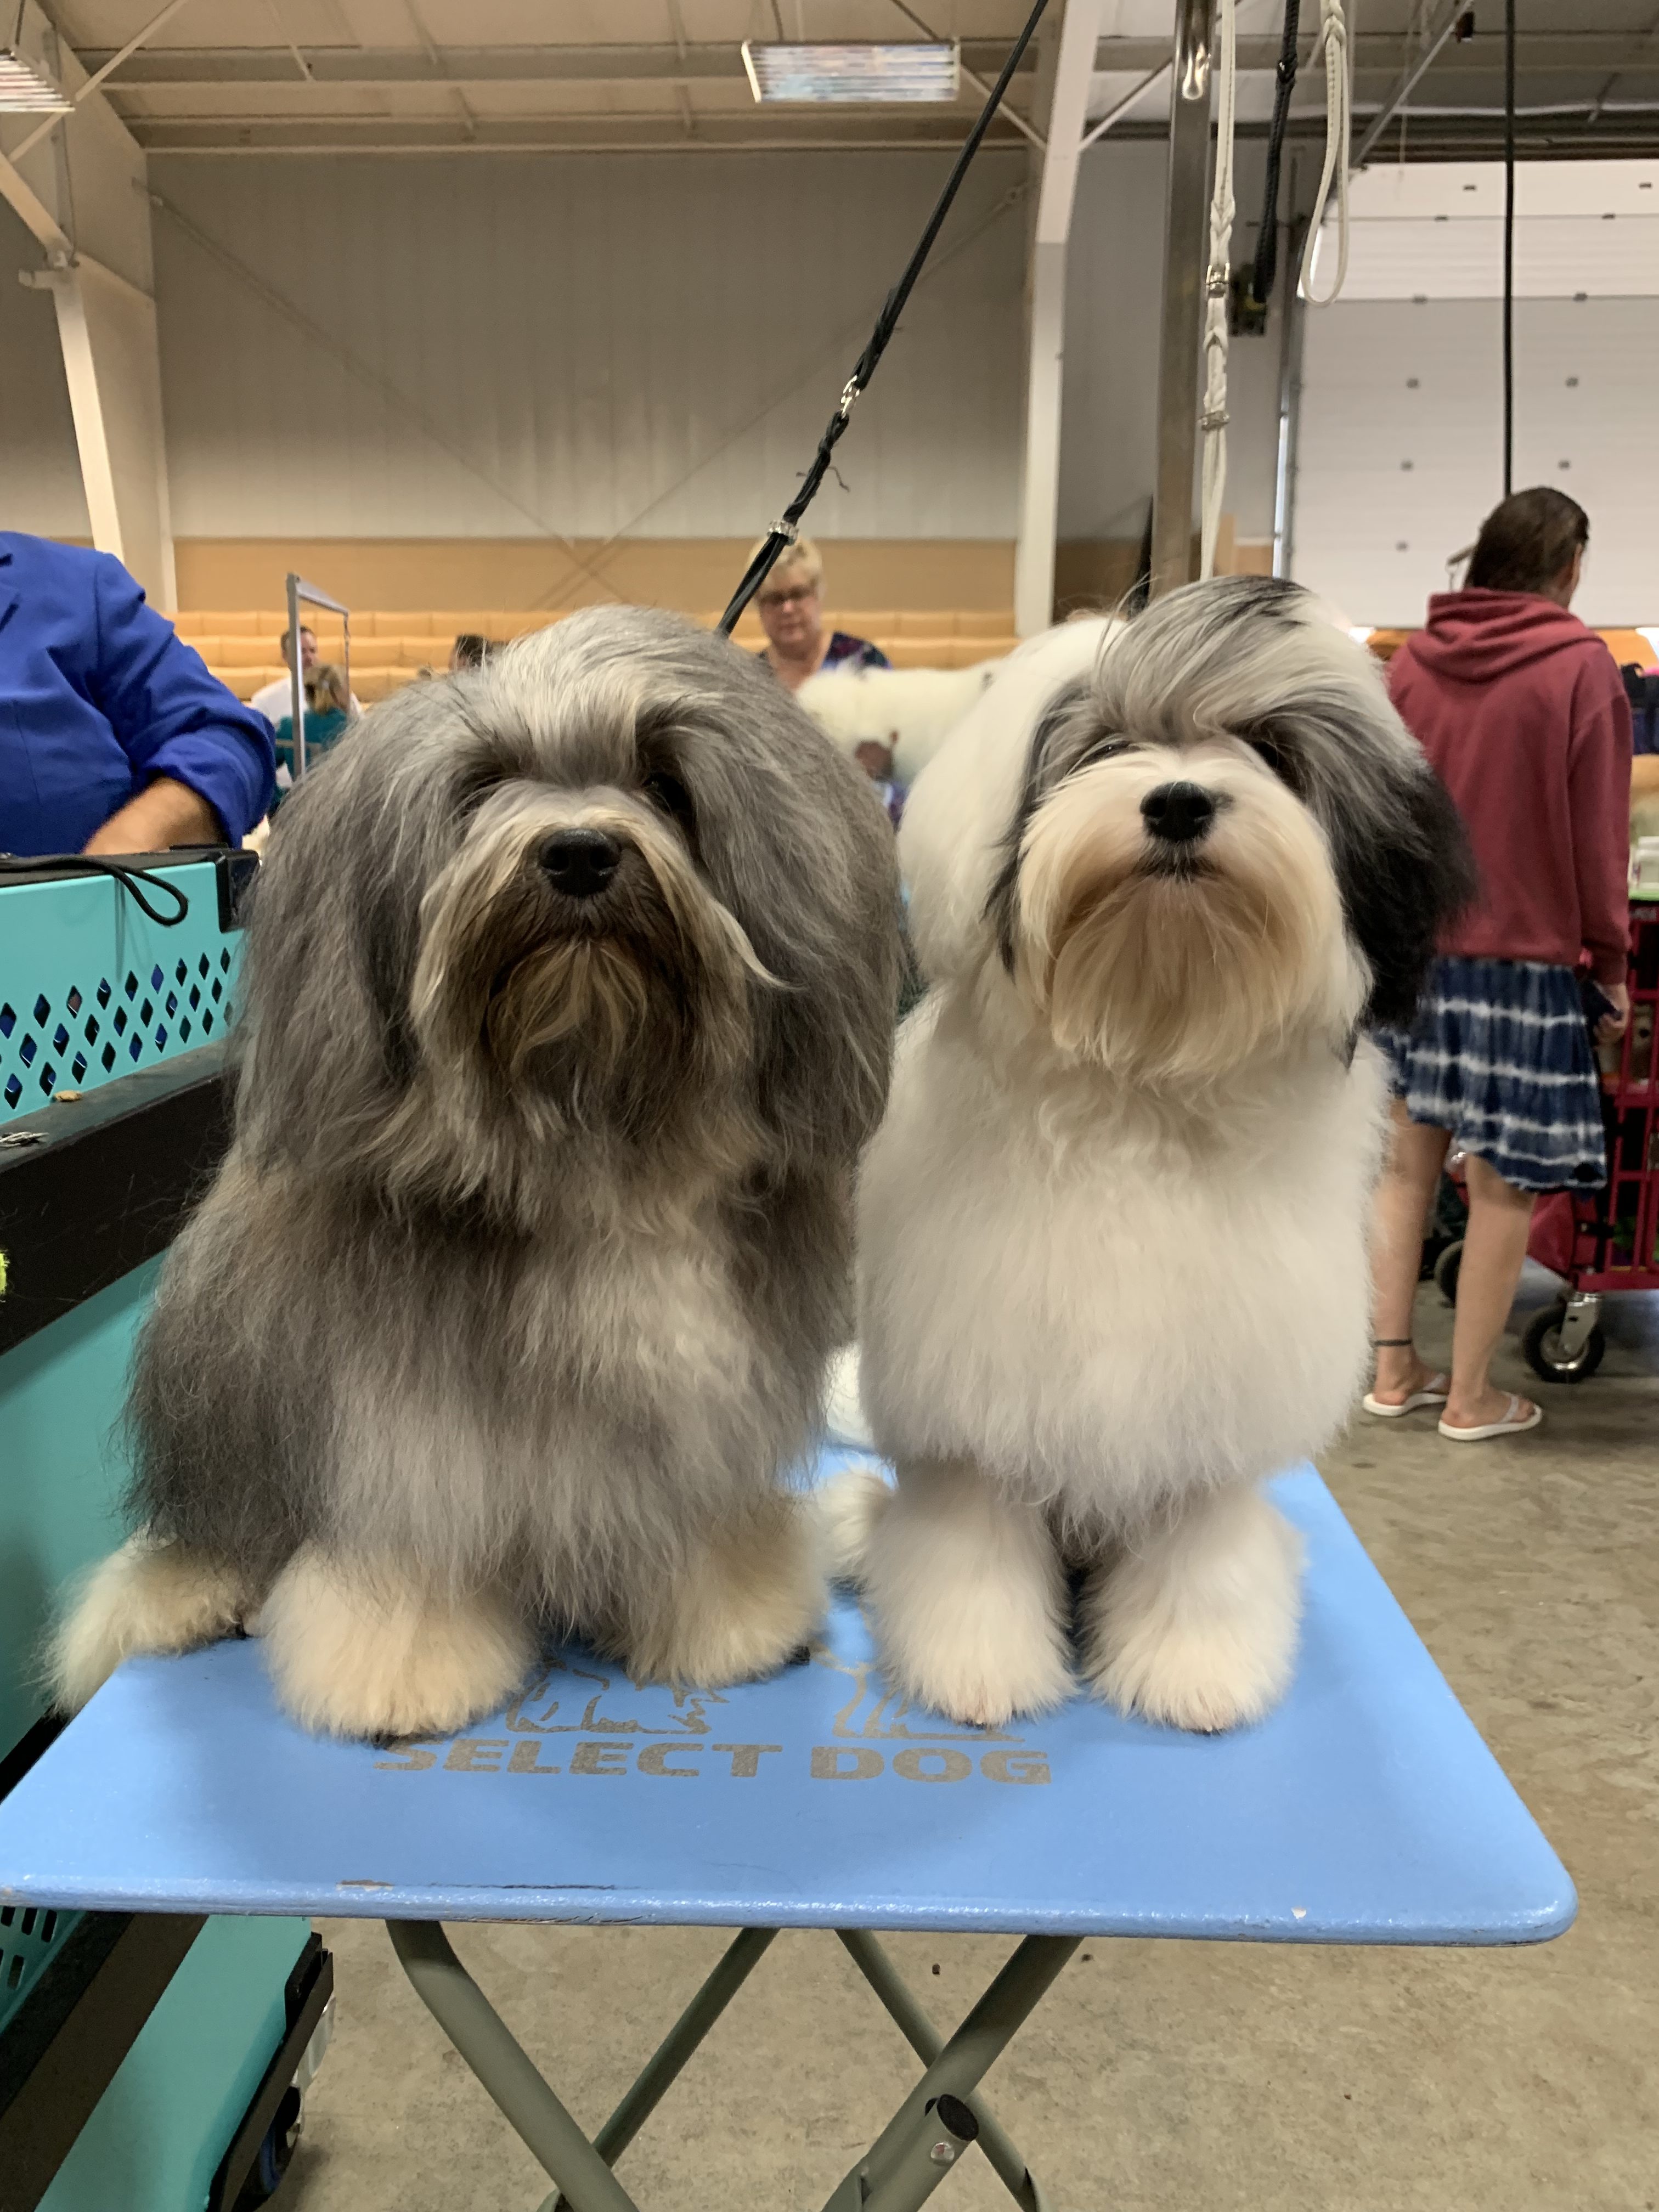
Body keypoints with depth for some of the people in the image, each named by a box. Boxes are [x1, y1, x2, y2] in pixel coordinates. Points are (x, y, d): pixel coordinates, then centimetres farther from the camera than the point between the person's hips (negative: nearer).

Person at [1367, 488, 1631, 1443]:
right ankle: (1472, 1397, 13)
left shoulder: (1413, 660, 4)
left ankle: (1395, 1370, 20)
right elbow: (1597, 833, -6)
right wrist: (1611, 961, 2)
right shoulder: (1581, 664, -7)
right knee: (1503, 1182, 4)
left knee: (1409, 1159, 12)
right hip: (1523, 958, -4)